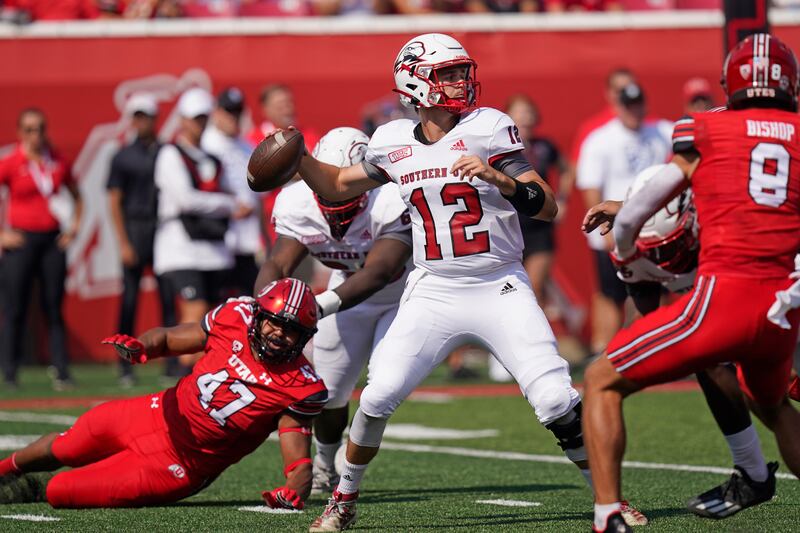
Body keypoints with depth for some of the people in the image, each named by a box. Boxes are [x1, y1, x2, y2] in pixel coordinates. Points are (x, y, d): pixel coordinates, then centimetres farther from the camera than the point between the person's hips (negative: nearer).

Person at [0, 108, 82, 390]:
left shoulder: (58, 162, 8)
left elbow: (75, 194, 24)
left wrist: (74, 226, 11)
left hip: (53, 240, 3)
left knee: (54, 310, 4)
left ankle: (61, 373, 5)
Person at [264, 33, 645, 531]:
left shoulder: (487, 129, -7)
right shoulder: (394, 144, 3)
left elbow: (548, 207, -10)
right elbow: (337, 185, 21)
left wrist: (497, 177, -26)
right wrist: (297, 157, 4)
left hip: (500, 287, -2)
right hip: (433, 293, 2)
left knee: (556, 401, -12)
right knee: (378, 396, -7)